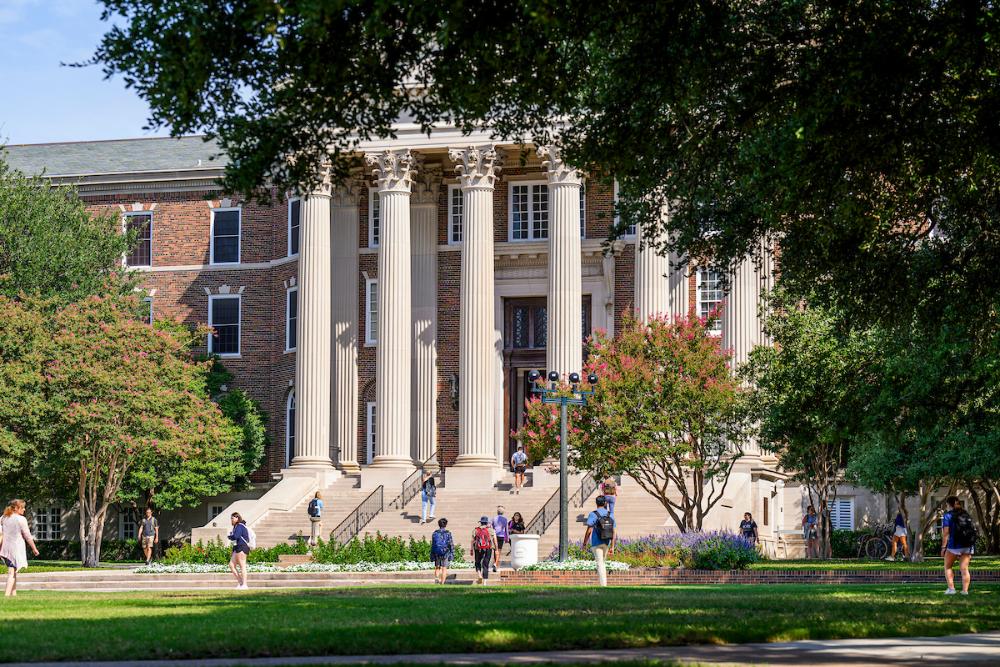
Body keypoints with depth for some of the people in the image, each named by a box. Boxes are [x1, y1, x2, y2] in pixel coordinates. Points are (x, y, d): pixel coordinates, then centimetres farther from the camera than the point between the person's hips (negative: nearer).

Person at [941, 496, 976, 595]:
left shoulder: (948, 515, -2)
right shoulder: (967, 515, 14)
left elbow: (946, 533, -10)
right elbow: (973, 530, 14)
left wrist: (943, 547, -7)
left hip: (954, 546, -4)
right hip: (968, 546, 4)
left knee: (947, 567, 11)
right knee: (964, 569, 6)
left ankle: (951, 588, 0)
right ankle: (965, 590, -3)